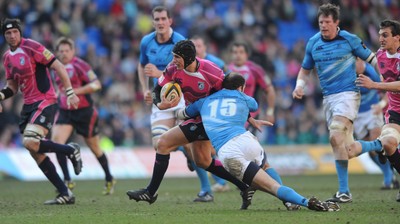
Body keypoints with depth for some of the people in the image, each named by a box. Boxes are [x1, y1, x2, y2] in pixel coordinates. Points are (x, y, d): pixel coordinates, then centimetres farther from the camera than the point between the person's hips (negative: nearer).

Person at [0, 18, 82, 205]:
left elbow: (58, 67, -12)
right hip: (28, 105, 8)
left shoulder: (31, 47, -12)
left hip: (45, 102, -8)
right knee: (36, 152, 3)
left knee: (30, 142, -25)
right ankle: (65, 194, 8)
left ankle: (71, 150, -1)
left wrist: (70, 93, -15)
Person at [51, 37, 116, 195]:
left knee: (94, 148, 8)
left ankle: (109, 180, 30)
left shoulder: (79, 65, -13)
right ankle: (67, 180, -15)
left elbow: (96, 84, -20)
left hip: (84, 112, -6)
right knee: (56, 140, -18)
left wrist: (76, 91, -25)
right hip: (65, 111, 6)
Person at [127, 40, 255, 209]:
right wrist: (160, 104, -28)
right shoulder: (173, 68, -12)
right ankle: (244, 188, 26)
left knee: (163, 144, -12)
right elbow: (158, 90, -5)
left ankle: (151, 192, -2)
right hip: (195, 117, 8)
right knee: (202, 162, 19)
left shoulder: (211, 72, -27)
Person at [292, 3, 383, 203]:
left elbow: (371, 59, 6)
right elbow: (305, 69, 21)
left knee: (336, 137, -22)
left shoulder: (350, 40, -3)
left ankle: (343, 192, -16)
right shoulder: (313, 43, 9)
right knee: (347, 148, -1)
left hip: (348, 93, -5)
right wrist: (299, 86, 3)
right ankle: (378, 145, 27)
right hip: (328, 97, 6)